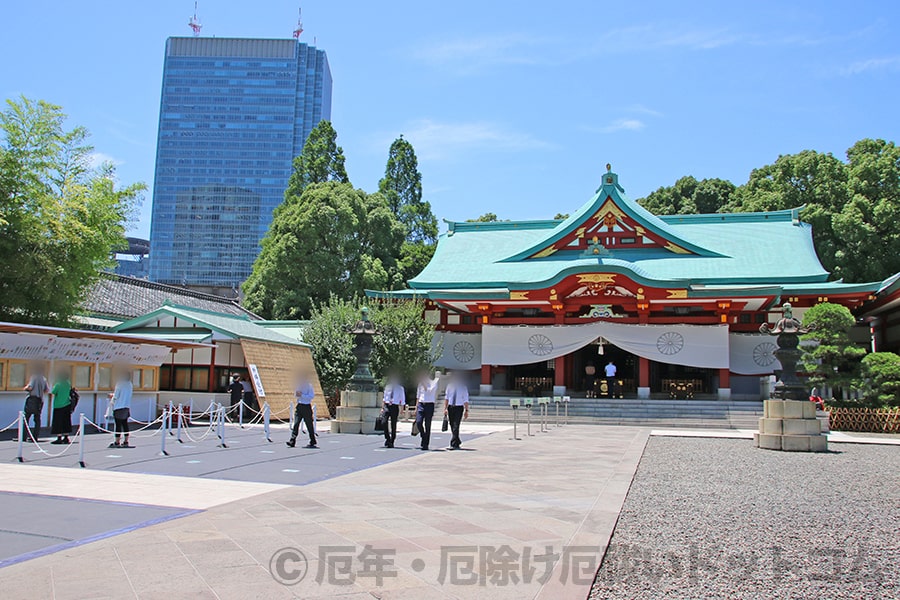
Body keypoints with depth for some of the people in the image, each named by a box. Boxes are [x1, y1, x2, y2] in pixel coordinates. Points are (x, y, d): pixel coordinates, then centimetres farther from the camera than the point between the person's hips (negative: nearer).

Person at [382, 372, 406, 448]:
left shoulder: (400, 388, 4)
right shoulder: (387, 387, 12)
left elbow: (403, 400, 6)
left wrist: (402, 410, 1)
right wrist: (383, 407, 13)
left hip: (395, 407, -2)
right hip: (387, 406, 2)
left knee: (393, 425, 0)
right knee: (384, 422, -13)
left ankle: (392, 442, 10)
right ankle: (387, 438, 4)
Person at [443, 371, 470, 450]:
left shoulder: (463, 387, -4)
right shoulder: (449, 386, 4)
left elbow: (466, 400, -2)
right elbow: (446, 398, 9)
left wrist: (466, 410, -7)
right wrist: (445, 408, 2)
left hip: (459, 408, -4)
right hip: (450, 407, 4)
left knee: (455, 426, -11)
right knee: (452, 427, 10)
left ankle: (453, 445, -8)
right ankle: (457, 442, 26)